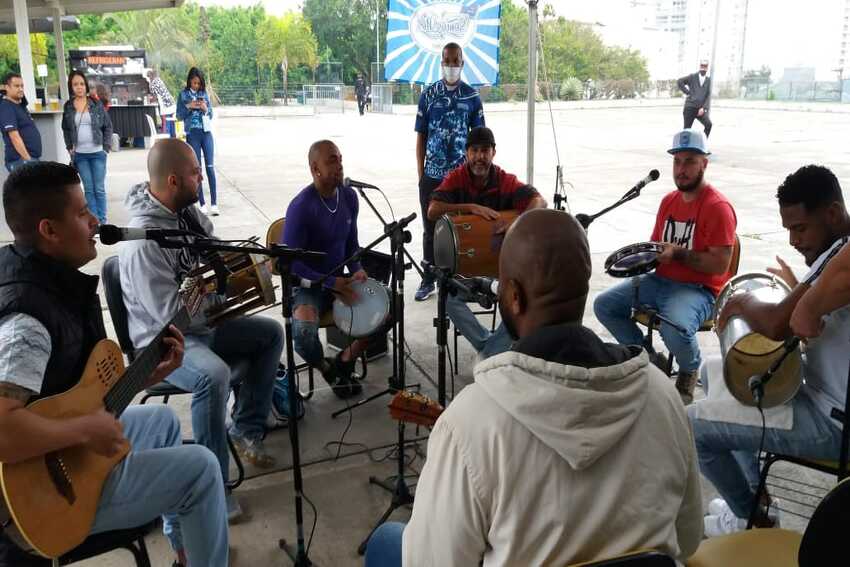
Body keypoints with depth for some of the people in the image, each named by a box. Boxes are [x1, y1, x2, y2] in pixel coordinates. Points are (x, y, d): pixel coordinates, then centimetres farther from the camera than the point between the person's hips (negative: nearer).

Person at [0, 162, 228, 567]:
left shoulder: (50, 282, 1)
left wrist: (149, 375, 1)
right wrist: (86, 431, -30)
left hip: (70, 454, 10)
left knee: (162, 420, 26)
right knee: (201, 468, -6)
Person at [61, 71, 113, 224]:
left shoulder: (96, 104, 0)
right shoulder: (68, 106, 4)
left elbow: (108, 126, 4)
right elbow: (65, 129, 15)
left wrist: (106, 146, -2)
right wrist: (69, 147, 6)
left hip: (97, 153, -2)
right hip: (79, 154, 2)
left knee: (99, 189, 0)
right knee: (89, 189, 4)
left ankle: (102, 221, 7)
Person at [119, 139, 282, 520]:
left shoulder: (187, 210, 0)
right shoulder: (144, 239, -28)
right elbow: (170, 312, -28)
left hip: (203, 321, 10)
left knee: (272, 333, 9)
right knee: (214, 375, -35)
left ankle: (245, 429, 17)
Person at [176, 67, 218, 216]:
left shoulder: (204, 93, 8)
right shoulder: (183, 95, 3)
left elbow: (211, 115, 10)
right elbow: (179, 116, 2)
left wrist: (205, 109, -10)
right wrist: (189, 106, -12)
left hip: (206, 133, 1)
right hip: (192, 134, -1)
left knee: (210, 167, -5)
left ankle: (214, 203, -6)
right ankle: (202, 204, 5)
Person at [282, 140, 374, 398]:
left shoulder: (349, 196, 0)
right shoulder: (301, 207, -21)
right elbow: (290, 261, -18)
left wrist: (357, 269, -7)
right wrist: (330, 283, -23)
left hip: (341, 277, 6)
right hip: (308, 283, -6)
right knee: (304, 332, -34)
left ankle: (345, 360, 9)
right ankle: (326, 368, 2)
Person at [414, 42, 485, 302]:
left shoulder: (472, 96, 3)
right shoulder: (428, 95, 3)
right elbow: (421, 136, 5)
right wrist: (421, 173, 2)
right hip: (432, 175, 1)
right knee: (430, 228, 6)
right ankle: (428, 280, 17)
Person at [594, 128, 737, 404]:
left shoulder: (718, 207, -13)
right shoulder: (669, 200, 11)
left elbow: (719, 265, -17)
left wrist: (678, 253, -23)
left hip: (699, 289, -7)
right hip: (659, 281, 8)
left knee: (674, 329, -36)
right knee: (603, 304, -4)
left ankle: (690, 371, 2)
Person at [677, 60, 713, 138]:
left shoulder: (708, 80, 10)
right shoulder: (692, 77, 7)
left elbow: (708, 95, 3)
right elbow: (679, 82, 1)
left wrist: (704, 108, -11)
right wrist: (687, 92, -3)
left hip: (701, 109, 1)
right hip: (690, 107, -1)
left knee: (708, 124, -22)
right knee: (687, 128, 2)